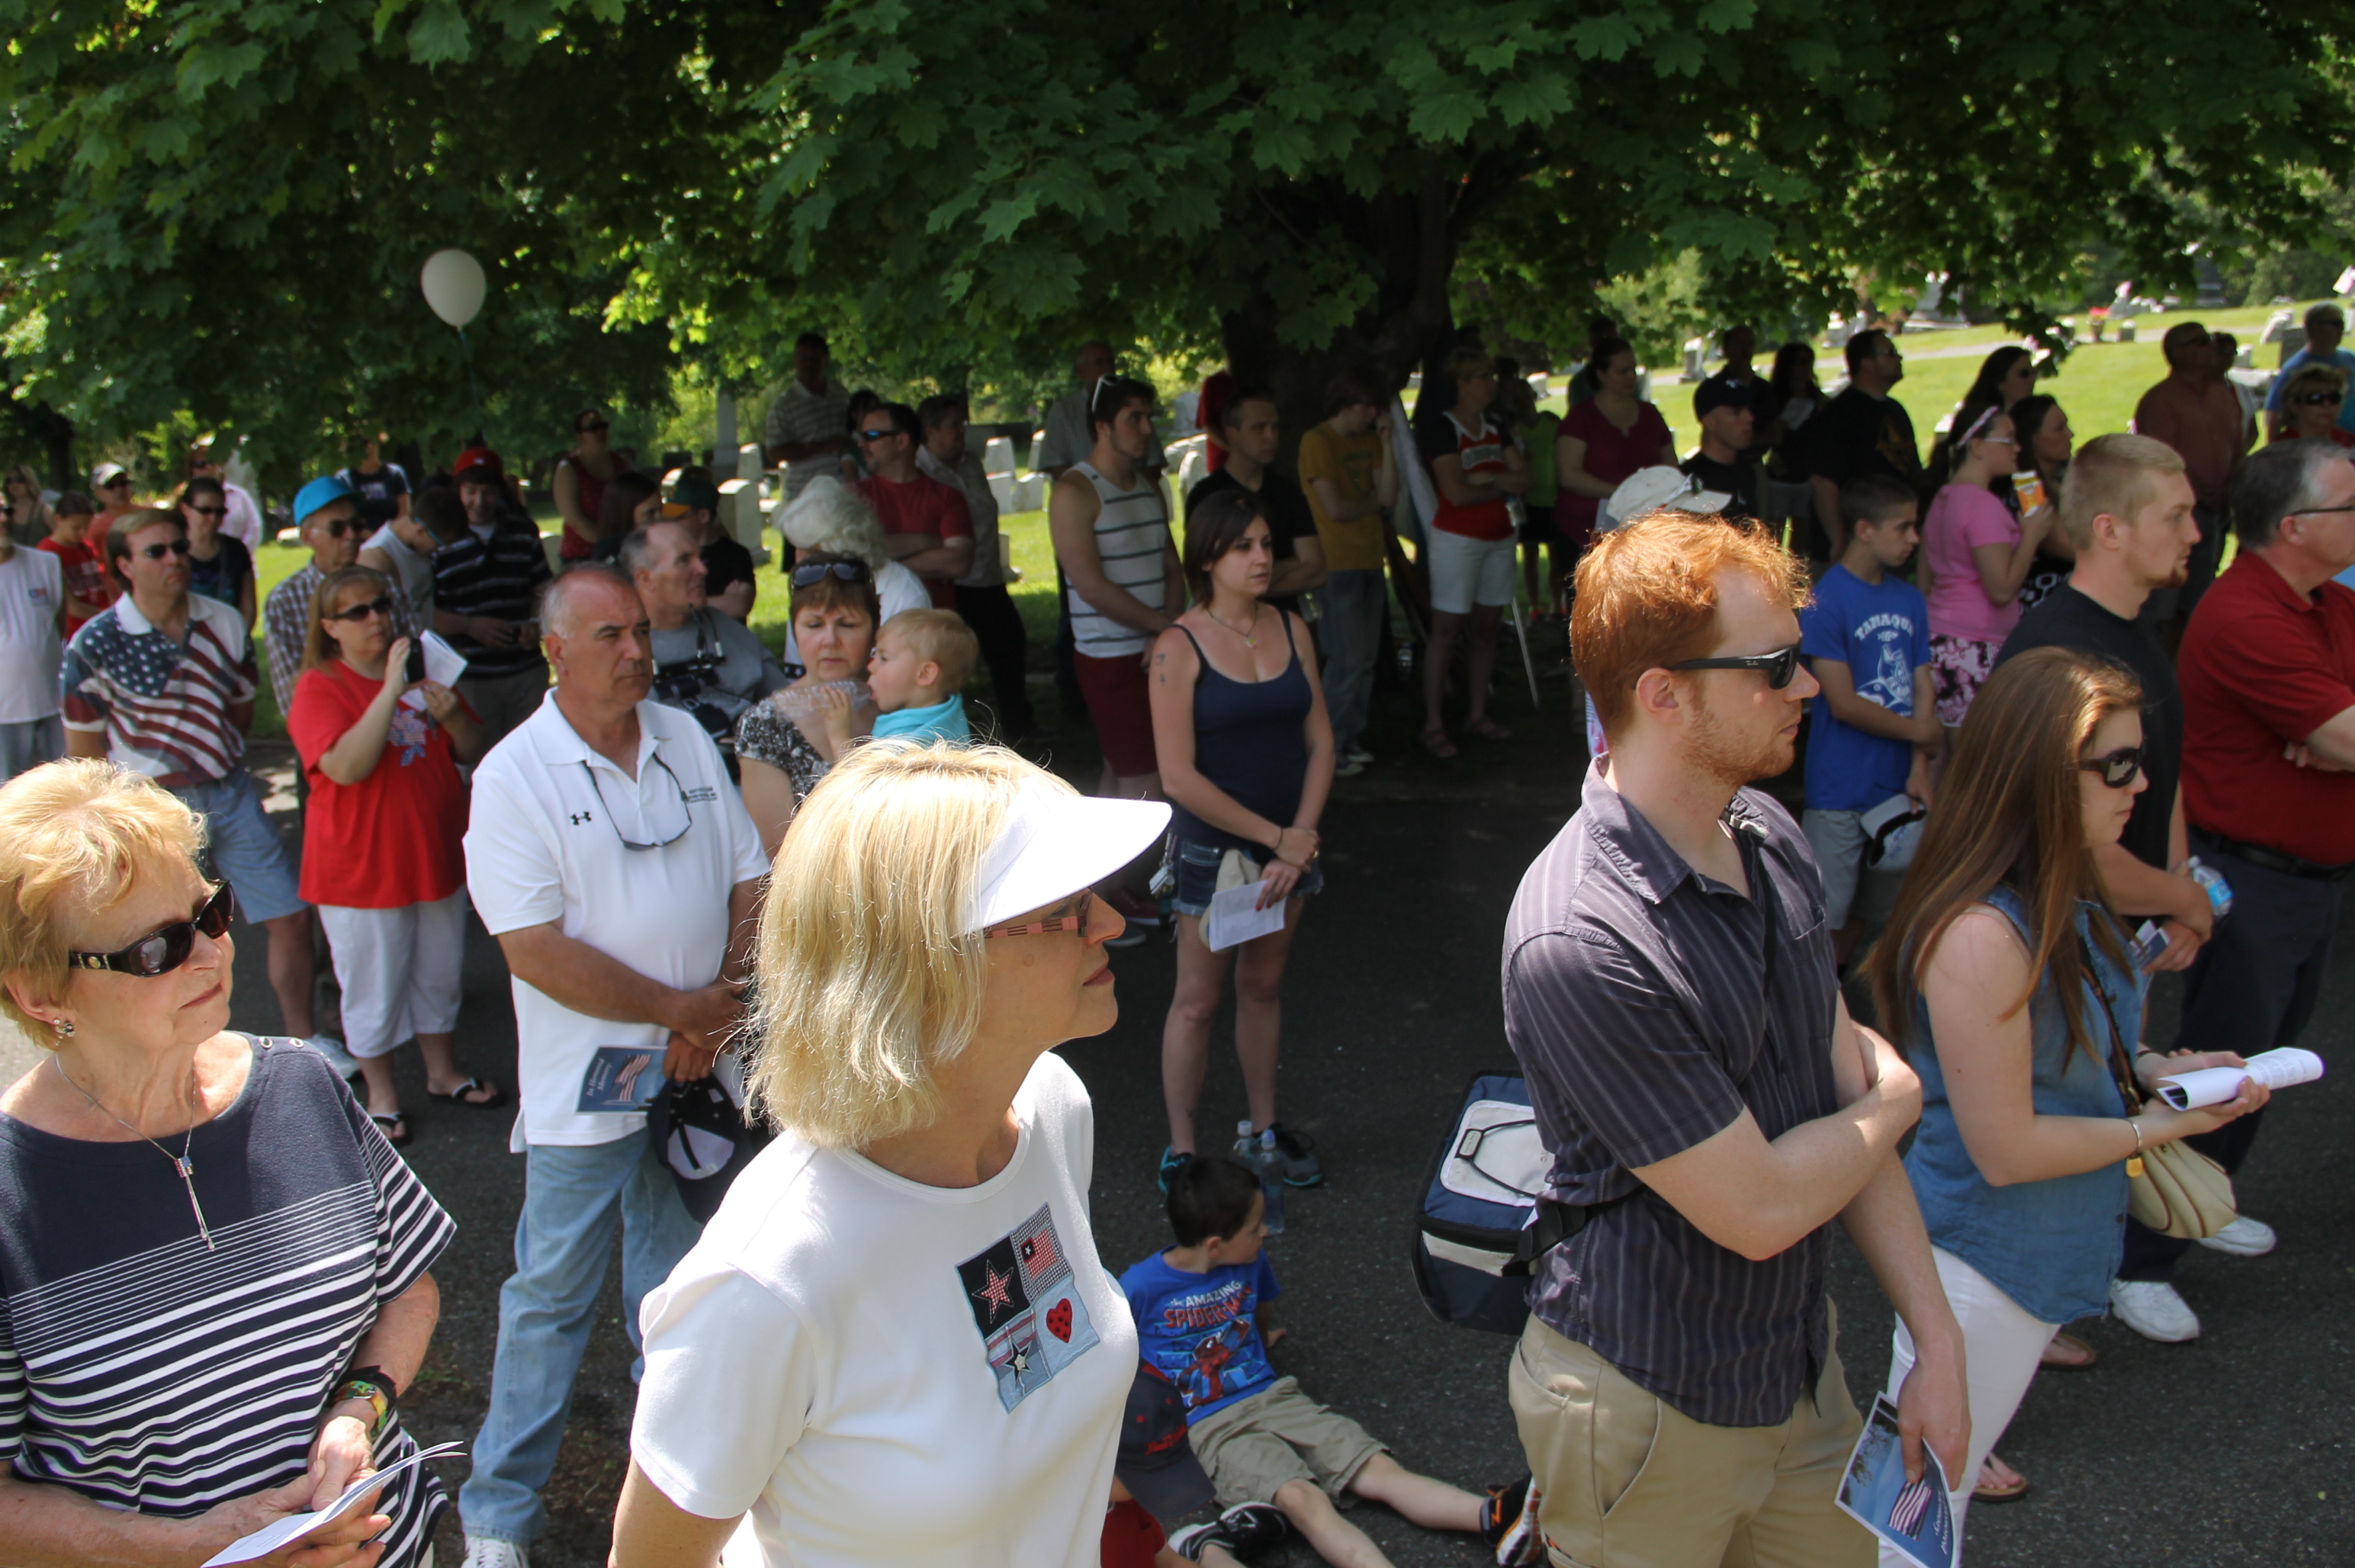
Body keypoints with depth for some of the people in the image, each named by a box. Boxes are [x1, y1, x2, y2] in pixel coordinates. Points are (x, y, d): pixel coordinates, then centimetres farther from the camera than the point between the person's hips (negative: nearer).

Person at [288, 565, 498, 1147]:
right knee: (374, 984, 6)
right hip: (362, 865, -5)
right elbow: (346, 767, -28)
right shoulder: (319, 687, -11)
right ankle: (381, 1094, 23)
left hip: (437, 853, 6)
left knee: (440, 971, 18)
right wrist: (391, 692, -31)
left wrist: (452, 716, -15)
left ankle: (442, 1071, 36)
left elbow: (471, 750, 8)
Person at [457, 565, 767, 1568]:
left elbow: (750, 880, 5)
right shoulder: (513, 777, -11)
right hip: (584, 1084, -5)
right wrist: (681, 1009, -16)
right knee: (552, 1294, 5)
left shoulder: (687, 741, 6)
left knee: (678, 1279, 18)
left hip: (699, 1069, 5)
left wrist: (723, 1007, -9)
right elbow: (535, 948, -17)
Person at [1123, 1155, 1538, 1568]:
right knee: (1301, 1498, -31)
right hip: (1211, 1426, -6)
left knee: (1379, 1470, -14)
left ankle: (1494, 1519, -31)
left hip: (1271, 1395, 6)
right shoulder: (1141, 1286, -10)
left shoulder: (1251, 1262, 8)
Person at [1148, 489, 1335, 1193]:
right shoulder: (1179, 647, -15)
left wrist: (1302, 837, -11)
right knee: (1198, 1001, 5)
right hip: (1214, 847, -5)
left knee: (1264, 985, 18)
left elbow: (1320, 740, 2)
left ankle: (1266, 1127, 32)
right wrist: (1275, 837, -15)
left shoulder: (1292, 629, 1)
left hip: (1290, 841, 5)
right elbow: (1179, 777, -18)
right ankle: (1181, 1149, 18)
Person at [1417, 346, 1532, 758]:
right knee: (1446, 630, -5)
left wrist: (1487, 479, -14)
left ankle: (1477, 714, 19)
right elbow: (1457, 492, -18)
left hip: (1499, 537, 7)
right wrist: (1503, 484, -5)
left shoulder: (1494, 427, 12)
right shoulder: (1442, 426, -10)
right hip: (1457, 537, -7)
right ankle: (1432, 724, -2)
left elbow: (1524, 477, 3)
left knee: (1486, 628, 9)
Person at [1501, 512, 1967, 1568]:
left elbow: (1848, 1078, 4)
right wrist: (1897, 1103, -5)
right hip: (1653, 1410, -7)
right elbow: (1760, 1208, -23)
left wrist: (1937, 1341, 3)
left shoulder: (1772, 841, -1)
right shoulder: (1580, 944, -29)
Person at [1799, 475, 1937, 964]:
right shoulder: (1825, 601, -12)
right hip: (1842, 794, -6)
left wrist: (1920, 768, -7)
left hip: (1899, 789, 6)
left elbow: (1922, 689, 6)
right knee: (1828, 921, -1)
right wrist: (1921, 733, -3)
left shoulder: (1910, 599, 9)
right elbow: (1844, 704, -14)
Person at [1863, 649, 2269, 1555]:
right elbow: (2005, 1148, -25)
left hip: (2044, 1252, 9)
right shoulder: (1980, 936, -31)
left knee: (1947, 1473, 27)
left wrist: (2151, 1069, -2)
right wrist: (2158, 1125, -15)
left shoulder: (2061, 897, 1)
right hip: (1985, 1265, -9)